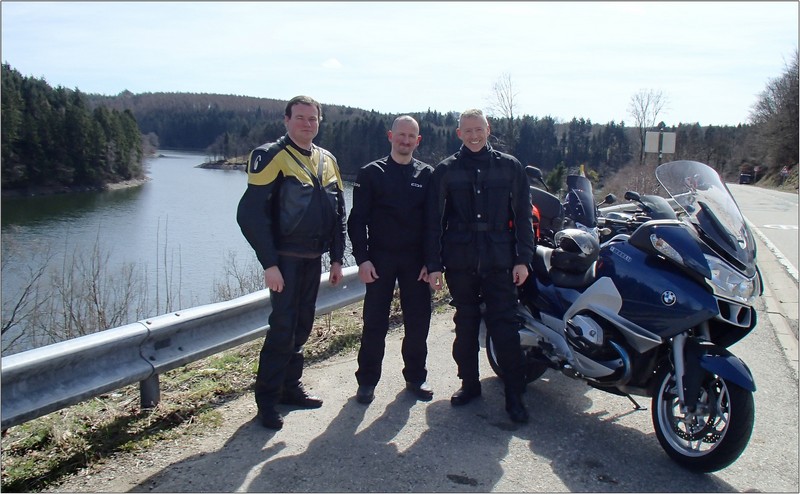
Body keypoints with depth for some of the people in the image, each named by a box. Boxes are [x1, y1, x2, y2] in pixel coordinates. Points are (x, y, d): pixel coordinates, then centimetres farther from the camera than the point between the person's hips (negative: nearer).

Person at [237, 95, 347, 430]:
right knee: (283, 328, -6)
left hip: (313, 259, 7)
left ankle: (290, 387, 27)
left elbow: (338, 212, 16)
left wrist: (337, 258, 10)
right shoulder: (271, 157, -9)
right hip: (285, 260, -6)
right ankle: (266, 401, 7)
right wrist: (269, 264, -18)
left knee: (302, 327, 13)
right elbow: (251, 214, -14)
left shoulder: (327, 161, 11)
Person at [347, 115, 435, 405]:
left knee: (418, 322, 6)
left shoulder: (427, 175, 8)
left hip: (416, 261, 2)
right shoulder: (371, 173, 3)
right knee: (375, 323, 2)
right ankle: (367, 381, 15)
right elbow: (357, 219, -1)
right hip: (379, 259, -1)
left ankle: (416, 377, 23)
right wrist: (362, 258, -10)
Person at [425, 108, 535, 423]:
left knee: (505, 327, -3)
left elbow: (522, 216, 6)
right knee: (465, 325, 11)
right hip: (459, 262, 1)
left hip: (499, 261, -1)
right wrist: (433, 264, -1)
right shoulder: (445, 171, 7)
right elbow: (434, 220, 5)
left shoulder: (510, 167, 7)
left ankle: (514, 394, 6)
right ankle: (469, 383, 25)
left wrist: (523, 259, -1)